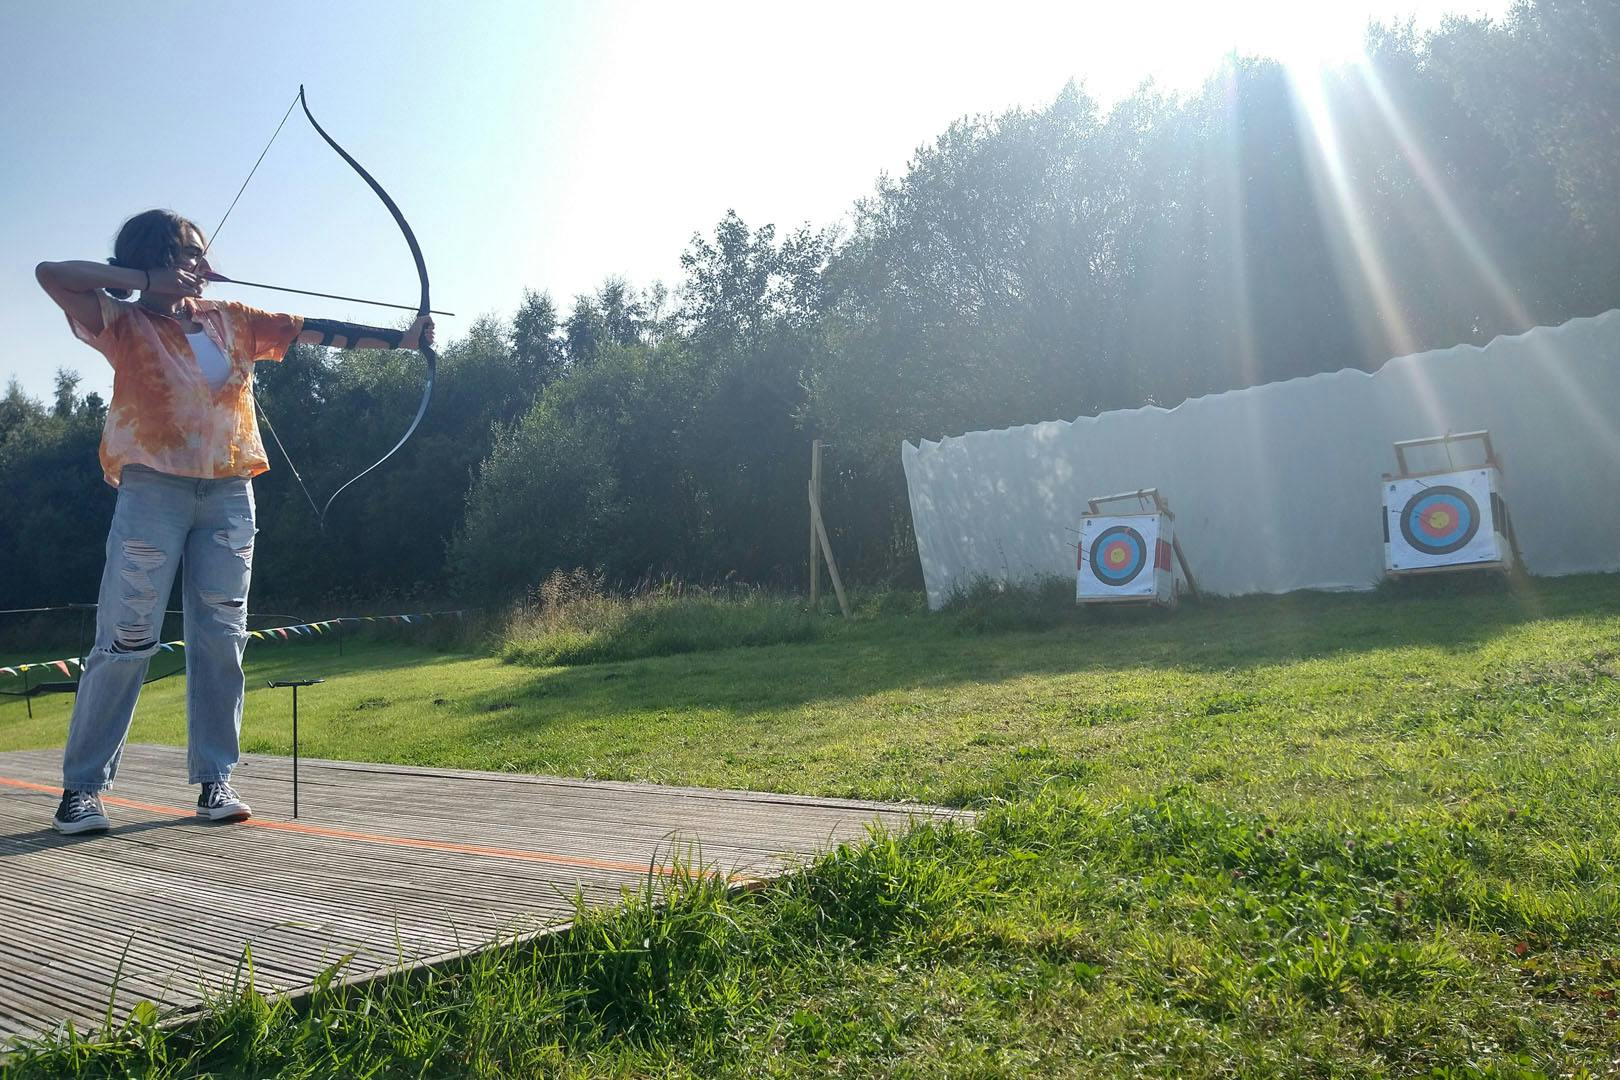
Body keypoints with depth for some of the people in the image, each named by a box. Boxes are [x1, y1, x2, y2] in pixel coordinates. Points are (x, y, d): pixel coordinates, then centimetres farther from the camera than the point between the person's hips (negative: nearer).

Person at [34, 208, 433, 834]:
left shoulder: (231, 320, 15)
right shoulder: (124, 324, 5)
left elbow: (313, 330, 11)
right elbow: (50, 274, -7)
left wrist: (399, 338, 4)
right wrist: (148, 281, -8)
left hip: (229, 495, 4)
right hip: (153, 490, -3)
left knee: (221, 638, 2)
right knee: (125, 641, -4)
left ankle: (214, 779, 10)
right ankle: (81, 787, 6)